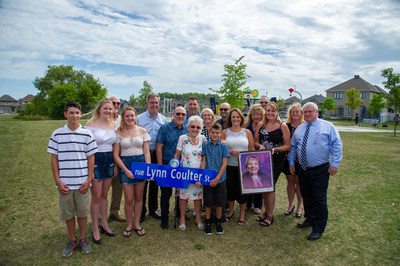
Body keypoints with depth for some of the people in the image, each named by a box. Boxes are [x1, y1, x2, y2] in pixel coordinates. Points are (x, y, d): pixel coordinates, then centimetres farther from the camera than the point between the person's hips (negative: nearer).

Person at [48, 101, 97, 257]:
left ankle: (82, 239, 31)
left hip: (82, 182, 0)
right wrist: (58, 181, -4)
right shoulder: (57, 134, 0)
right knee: (67, 213, 12)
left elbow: (91, 158, 1)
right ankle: (72, 241, 32)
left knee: (82, 211, 11)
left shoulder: (87, 134, -1)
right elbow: (54, 159, 2)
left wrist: (89, 180, -4)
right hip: (64, 183, 1)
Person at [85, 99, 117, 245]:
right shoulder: (91, 124, -8)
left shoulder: (113, 124, 7)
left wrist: (116, 164, 9)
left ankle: (104, 224, 30)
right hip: (95, 160, -5)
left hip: (109, 161, 5)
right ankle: (95, 229, 18)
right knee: (96, 197, 2)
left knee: (104, 195, 16)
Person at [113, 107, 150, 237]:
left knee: (139, 197, 8)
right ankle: (129, 225, 21)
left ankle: (137, 224, 24)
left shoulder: (142, 131, 4)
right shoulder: (119, 133, 0)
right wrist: (126, 170, -10)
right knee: (129, 199, 0)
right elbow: (115, 154, -2)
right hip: (125, 165, -1)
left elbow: (146, 152, 5)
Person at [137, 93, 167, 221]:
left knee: (155, 183, 12)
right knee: (142, 183, 2)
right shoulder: (139, 118, 0)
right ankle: (141, 212, 17)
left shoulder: (163, 119, 8)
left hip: (157, 154, 3)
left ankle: (153, 209, 27)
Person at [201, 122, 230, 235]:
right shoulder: (205, 145, 2)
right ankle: (207, 223, 24)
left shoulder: (224, 146, -2)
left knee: (219, 201, 9)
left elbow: (224, 163, -6)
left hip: (220, 179, 0)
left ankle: (218, 223, 28)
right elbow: (203, 161, 2)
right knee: (208, 201, 8)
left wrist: (217, 178, -12)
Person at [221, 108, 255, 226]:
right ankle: (231, 210, 34)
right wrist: (231, 151, -17)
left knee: (242, 189, 5)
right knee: (229, 188, 9)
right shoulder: (225, 132, 5)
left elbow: (252, 149, 7)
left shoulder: (247, 132, 6)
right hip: (229, 166, 0)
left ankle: (242, 213, 27)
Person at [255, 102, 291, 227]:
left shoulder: (283, 126, -4)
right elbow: (256, 141, 12)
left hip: (276, 161, -4)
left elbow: (288, 146, -4)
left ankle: (270, 215, 14)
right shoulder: (260, 125, 7)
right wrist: (260, 146, -9)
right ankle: (266, 211, 28)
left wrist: (275, 149, -19)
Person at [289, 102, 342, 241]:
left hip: (320, 171, -4)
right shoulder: (299, 129, 11)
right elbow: (293, 146, 17)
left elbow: (337, 145, -5)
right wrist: (291, 162, 9)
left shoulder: (328, 126, -1)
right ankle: (310, 219, 37)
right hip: (302, 169, 5)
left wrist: (335, 163, -12)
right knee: (306, 197, 16)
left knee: (319, 199, 0)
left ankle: (318, 229, 15)